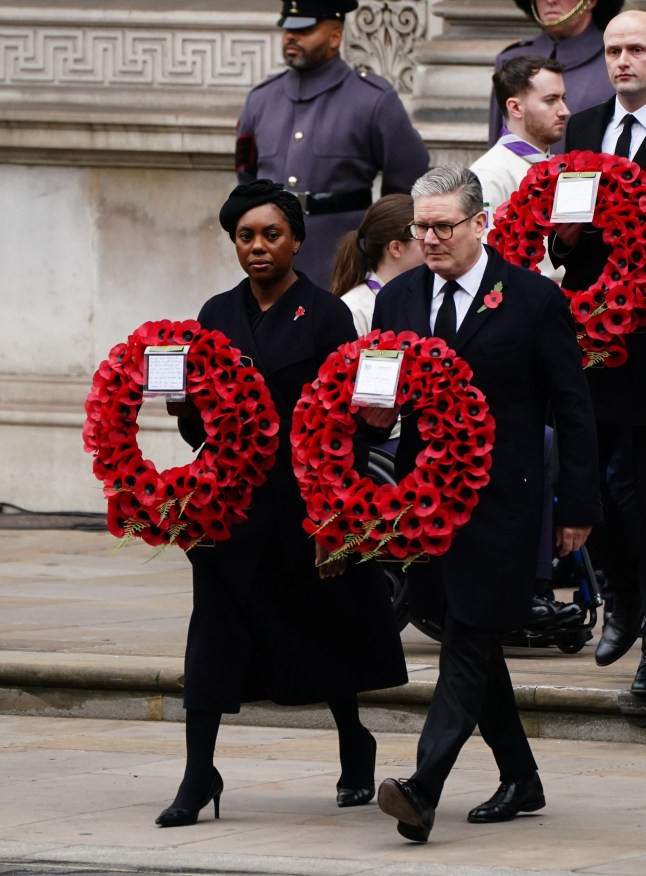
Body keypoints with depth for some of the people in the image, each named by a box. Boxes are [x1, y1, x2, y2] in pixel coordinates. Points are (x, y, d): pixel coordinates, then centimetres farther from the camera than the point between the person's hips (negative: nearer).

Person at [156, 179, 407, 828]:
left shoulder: (325, 315, -4)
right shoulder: (217, 315, 10)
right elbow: (200, 427, 12)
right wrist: (186, 407, -12)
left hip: (305, 500, -3)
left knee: (323, 625, 10)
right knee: (216, 626, -7)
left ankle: (355, 752, 31)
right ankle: (198, 774, -7)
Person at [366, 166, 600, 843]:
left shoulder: (533, 299, -5)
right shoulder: (398, 298, 9)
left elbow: (572, 408, -2)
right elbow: (379, 392, 18)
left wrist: (577, 507, -4)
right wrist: (377, 411, -8)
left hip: (500, 500, -6)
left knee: (468, 641, -12)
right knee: (472, 641, 12)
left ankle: (424, 789, -21)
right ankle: (519, 779, 25)